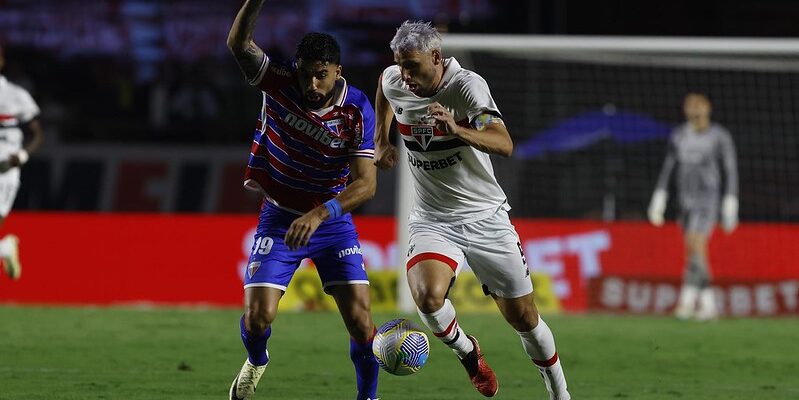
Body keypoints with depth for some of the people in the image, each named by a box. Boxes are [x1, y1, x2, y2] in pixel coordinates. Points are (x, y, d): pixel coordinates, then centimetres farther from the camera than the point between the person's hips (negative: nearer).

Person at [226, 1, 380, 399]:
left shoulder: (357, 111, -19)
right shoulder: (280, 83, -16)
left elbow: (366, 182, -25)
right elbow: (238, 43, -30)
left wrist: (320, 214, -39)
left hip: (333, 219, 0)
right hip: (279, 218, 0)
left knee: (359, 318, -11)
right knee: (257, 317, -9)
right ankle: (256, 361, 27)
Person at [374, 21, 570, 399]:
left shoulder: (467, 85, -19)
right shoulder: (394, 82, -4)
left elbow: (504, 144, -32)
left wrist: (457, 129, -48)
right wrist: (381, 141, 18)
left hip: (485, 216, -2)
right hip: (431, 221, 2)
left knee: (523, 316, 3)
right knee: (428, 297, -27)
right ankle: (467, 351, 4)